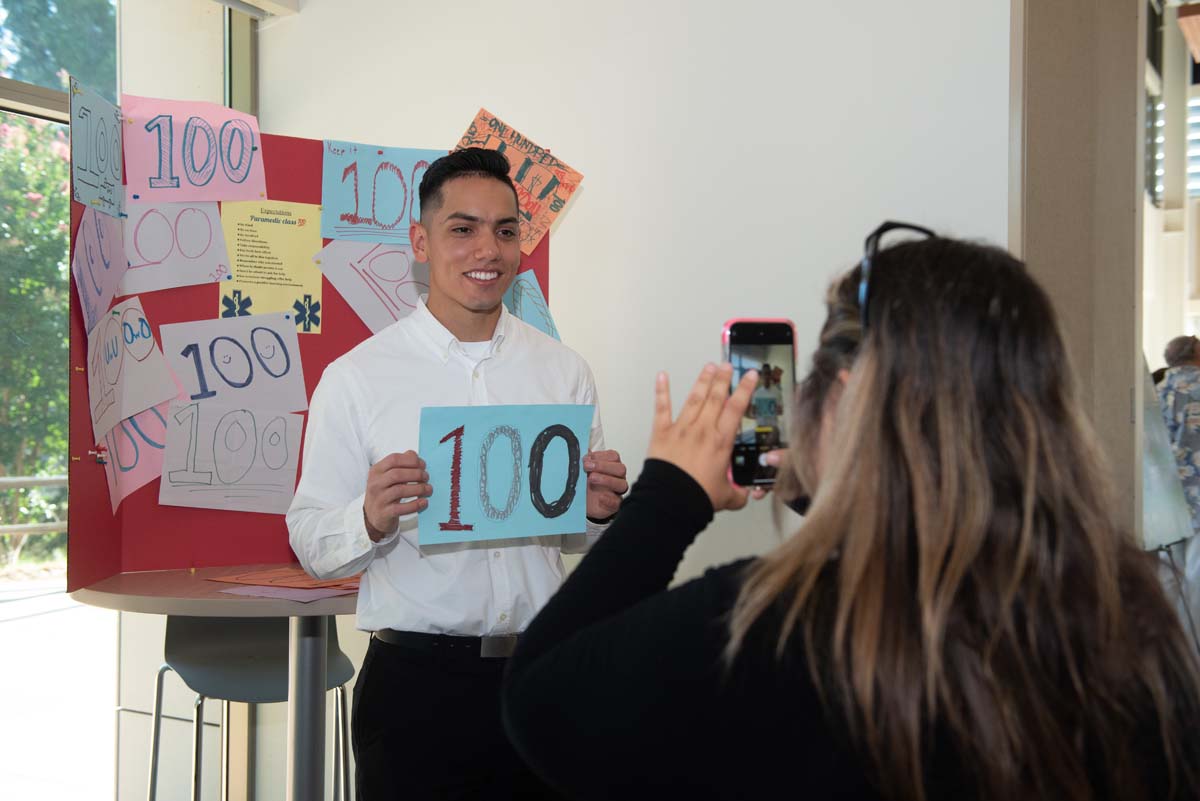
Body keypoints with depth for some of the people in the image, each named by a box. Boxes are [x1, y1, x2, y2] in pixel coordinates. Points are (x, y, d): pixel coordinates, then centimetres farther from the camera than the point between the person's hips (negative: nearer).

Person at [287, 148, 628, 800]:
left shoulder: (565, 371, 5)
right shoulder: (355, 378, -5)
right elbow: (310, 543, -5)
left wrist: (599, 511, -9)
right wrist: (370, 520, -25)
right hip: (414, 683, -3)